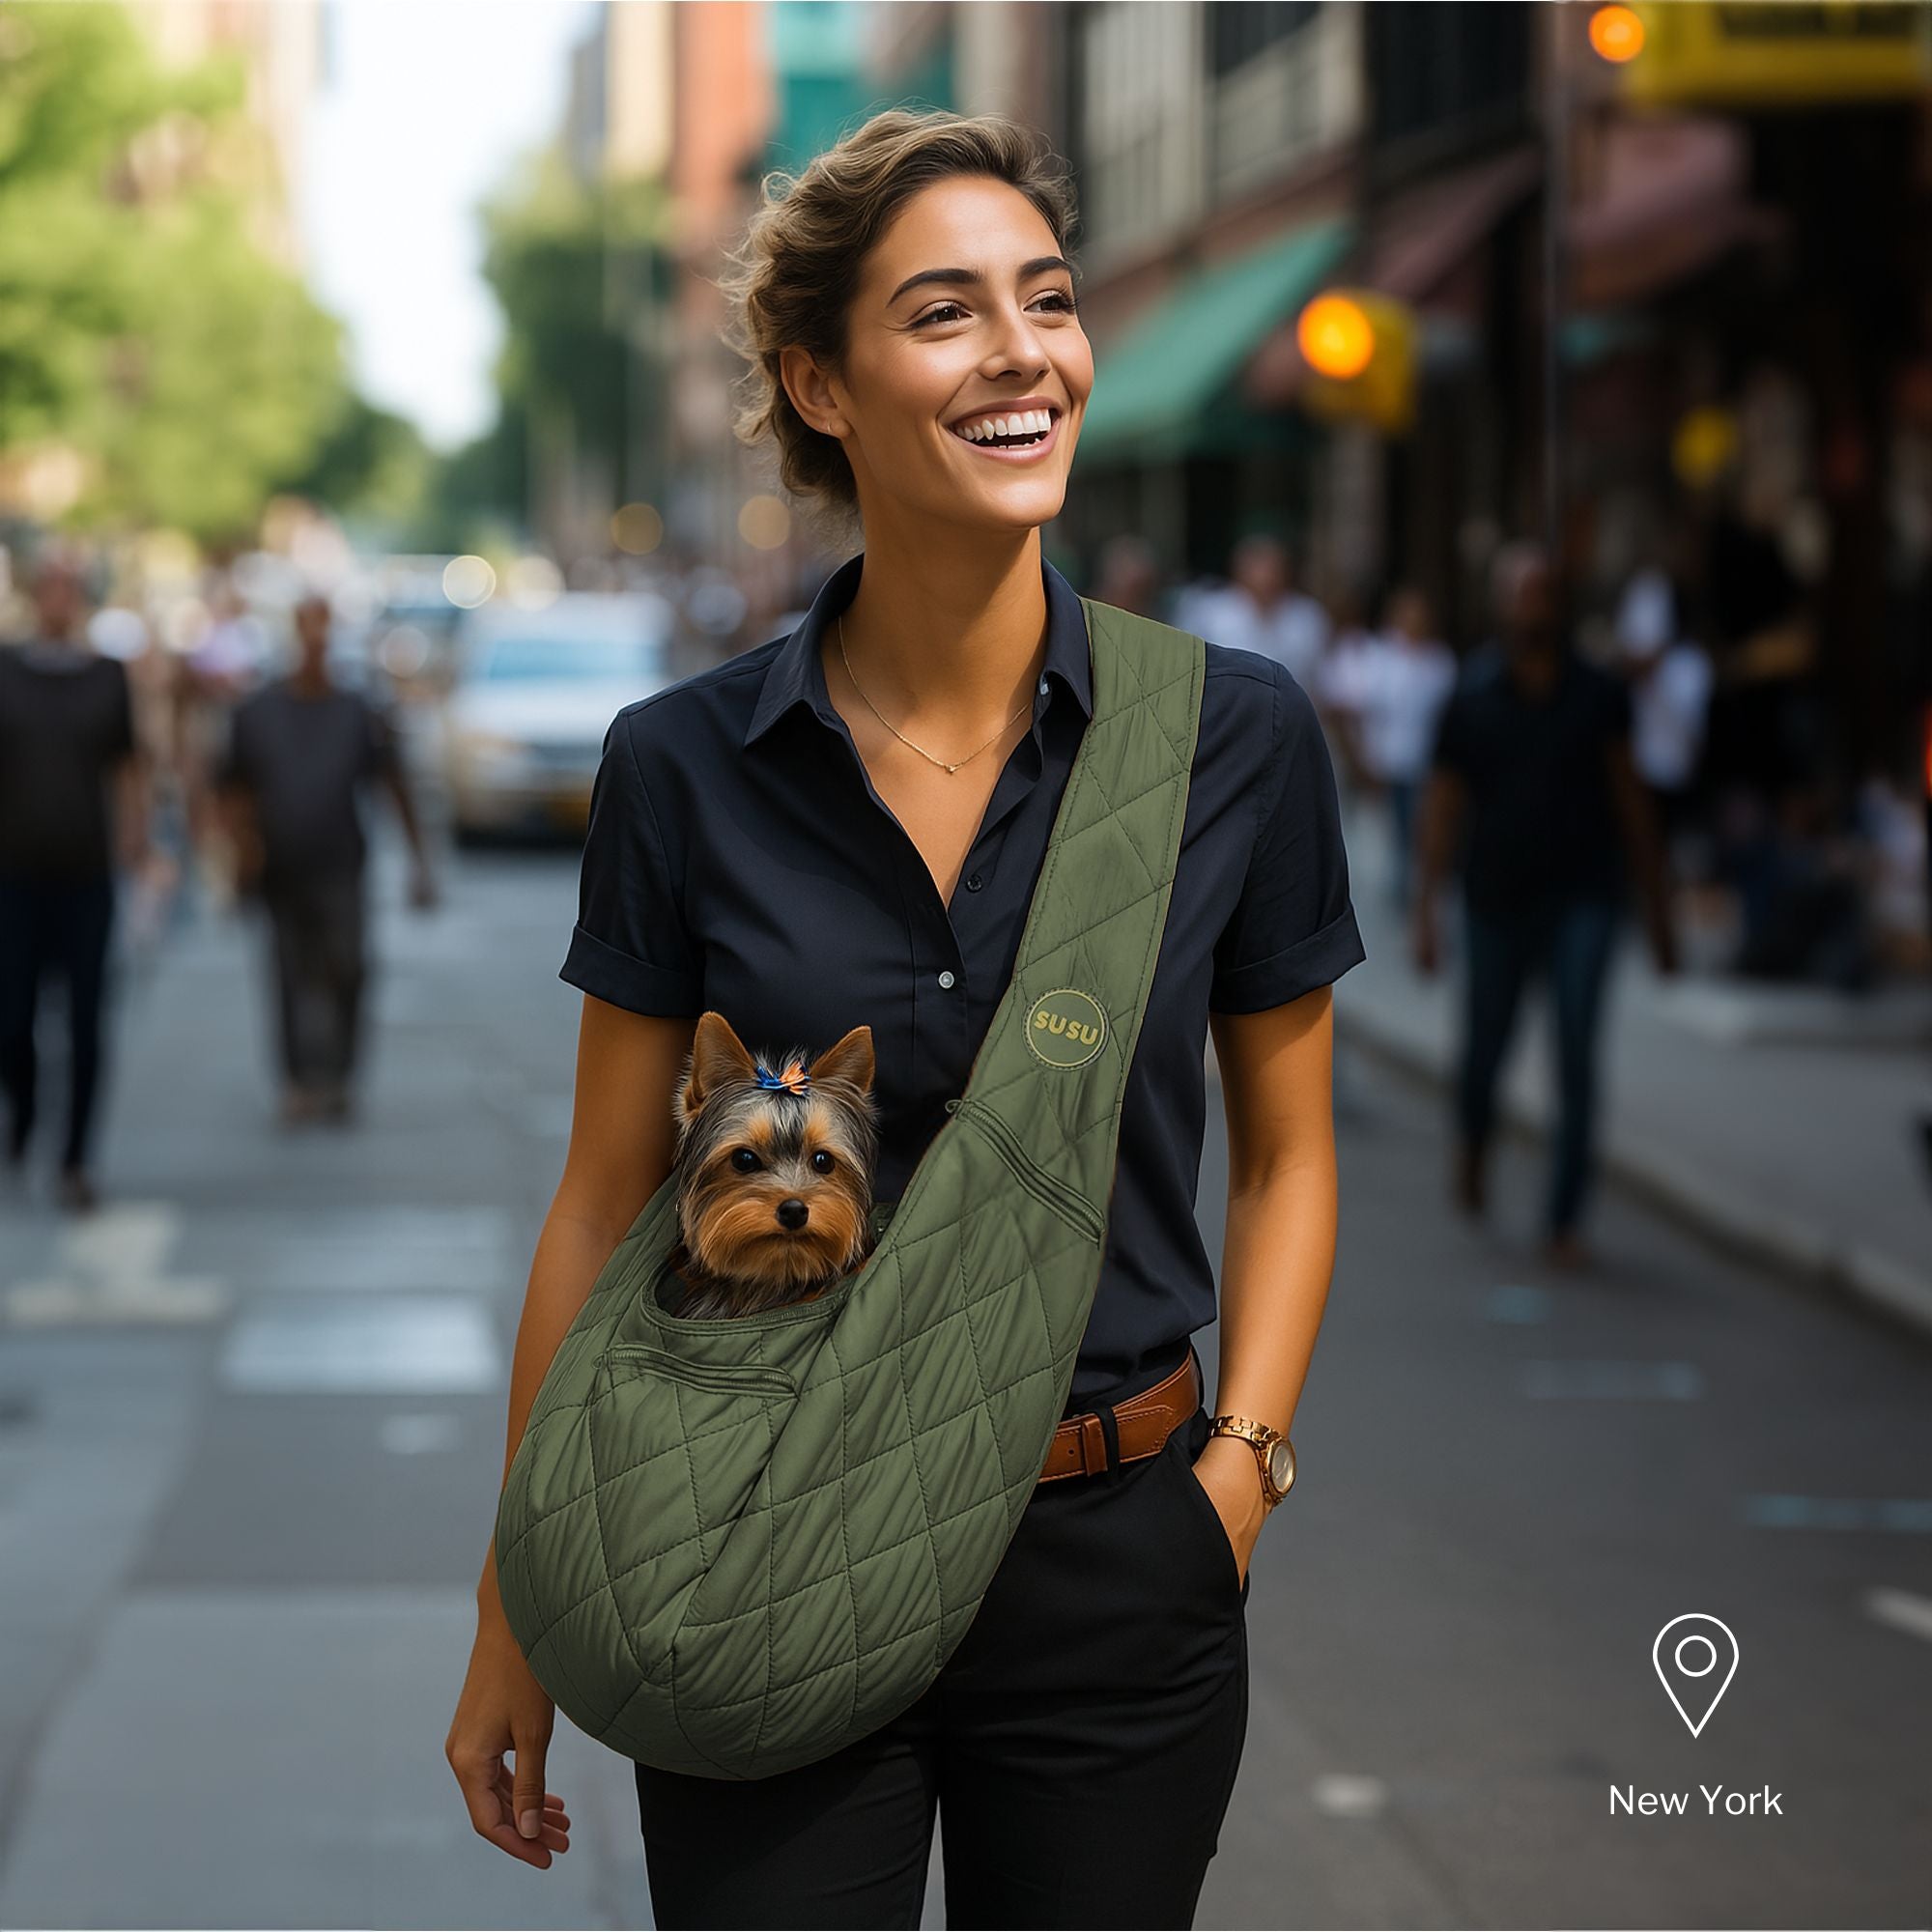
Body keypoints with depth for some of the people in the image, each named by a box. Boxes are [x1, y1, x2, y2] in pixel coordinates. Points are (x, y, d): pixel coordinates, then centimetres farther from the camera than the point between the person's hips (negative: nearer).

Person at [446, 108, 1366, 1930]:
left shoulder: (1235, 734, -5)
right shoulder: (687, 765, -5)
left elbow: (1285, 1156, 6)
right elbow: (605, 1201, 2)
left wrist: (1237, 1473, -8)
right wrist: (515, 1613, 4)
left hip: (1115, 1576, 1)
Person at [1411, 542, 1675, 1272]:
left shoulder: (1597, 693, 0)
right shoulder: (1472, 698, -3)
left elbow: (1629, 801, 7)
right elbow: (1442, 805, -1)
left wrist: (1656, 911, 8)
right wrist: (1425, 913, -7)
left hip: (1582, 897, 0)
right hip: (1499, 901, 0)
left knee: (1577, 1060, -11)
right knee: (1485, 1048, 12)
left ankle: (1564, 1223, -8)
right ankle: (1472, 1145, 47)